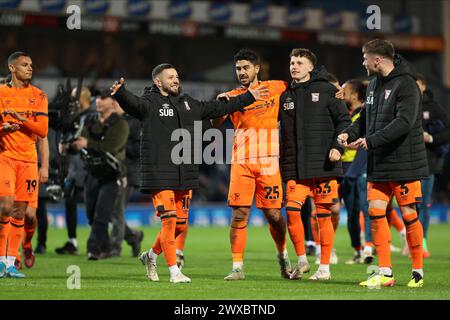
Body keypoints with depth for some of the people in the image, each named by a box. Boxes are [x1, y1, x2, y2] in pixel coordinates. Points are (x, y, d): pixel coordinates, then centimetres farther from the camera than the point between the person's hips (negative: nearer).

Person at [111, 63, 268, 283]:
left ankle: (151, 256, 30)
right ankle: (174, 271, -1)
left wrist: (248, 98, 29)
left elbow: (216, 109, 26)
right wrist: (120, 93, -49)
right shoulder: (150, 103, -4)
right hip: (159, 175, -7)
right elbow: (133, 103, -25)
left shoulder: (187, 103, 17)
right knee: (169, 221, -10)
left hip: (185, 175, 7)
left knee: (180, 223, 8)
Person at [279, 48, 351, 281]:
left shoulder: (326, 90, 1)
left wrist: (338, 147, -12)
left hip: (323, 165, -4)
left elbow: (344, 120, 0)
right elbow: (281, 128, 19)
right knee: (291, 210, -8)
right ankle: (301, 259, 9)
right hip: (295, 168, 4)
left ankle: (324, 267, 8)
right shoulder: (286, 96, 14)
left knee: (323, 215, 0)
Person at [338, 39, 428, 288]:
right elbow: (367, 116, 21)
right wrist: (350, 132, 1)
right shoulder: (374, 84, 13)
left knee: (408, 214, -1)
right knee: (375, 211, 1)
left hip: (404, 164, -8)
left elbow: (405, 121, -24)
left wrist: (372, 140, -27)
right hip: (378, 164, 8)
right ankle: (385, 272, 5)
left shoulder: (405, 84, -14)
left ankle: (418, 271, 12)